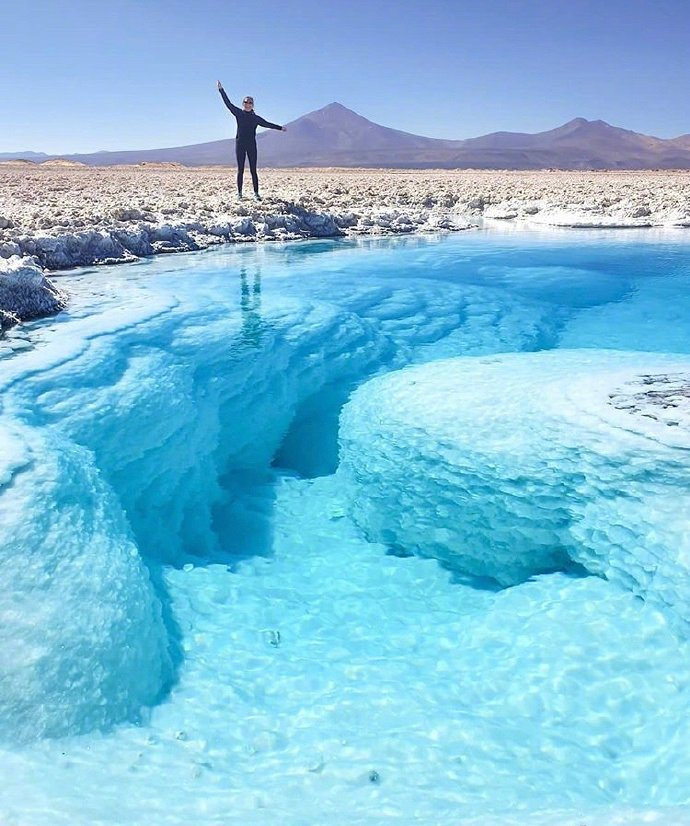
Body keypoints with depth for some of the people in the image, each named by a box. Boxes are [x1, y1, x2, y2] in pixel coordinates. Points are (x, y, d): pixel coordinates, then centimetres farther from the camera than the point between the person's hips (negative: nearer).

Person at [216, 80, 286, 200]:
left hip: (251, 145, 1)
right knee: (240, 170, 2)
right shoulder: (238, 113, 6)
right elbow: (228, 103, 5)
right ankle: (239, 193, 7)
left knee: (253, 170, -3)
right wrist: (221, 90, 2)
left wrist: (280, 128, 14)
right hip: (240, 144, -1)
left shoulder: (256, 118, 10)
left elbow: (267, 124, 16)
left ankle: (256, 193, -2)